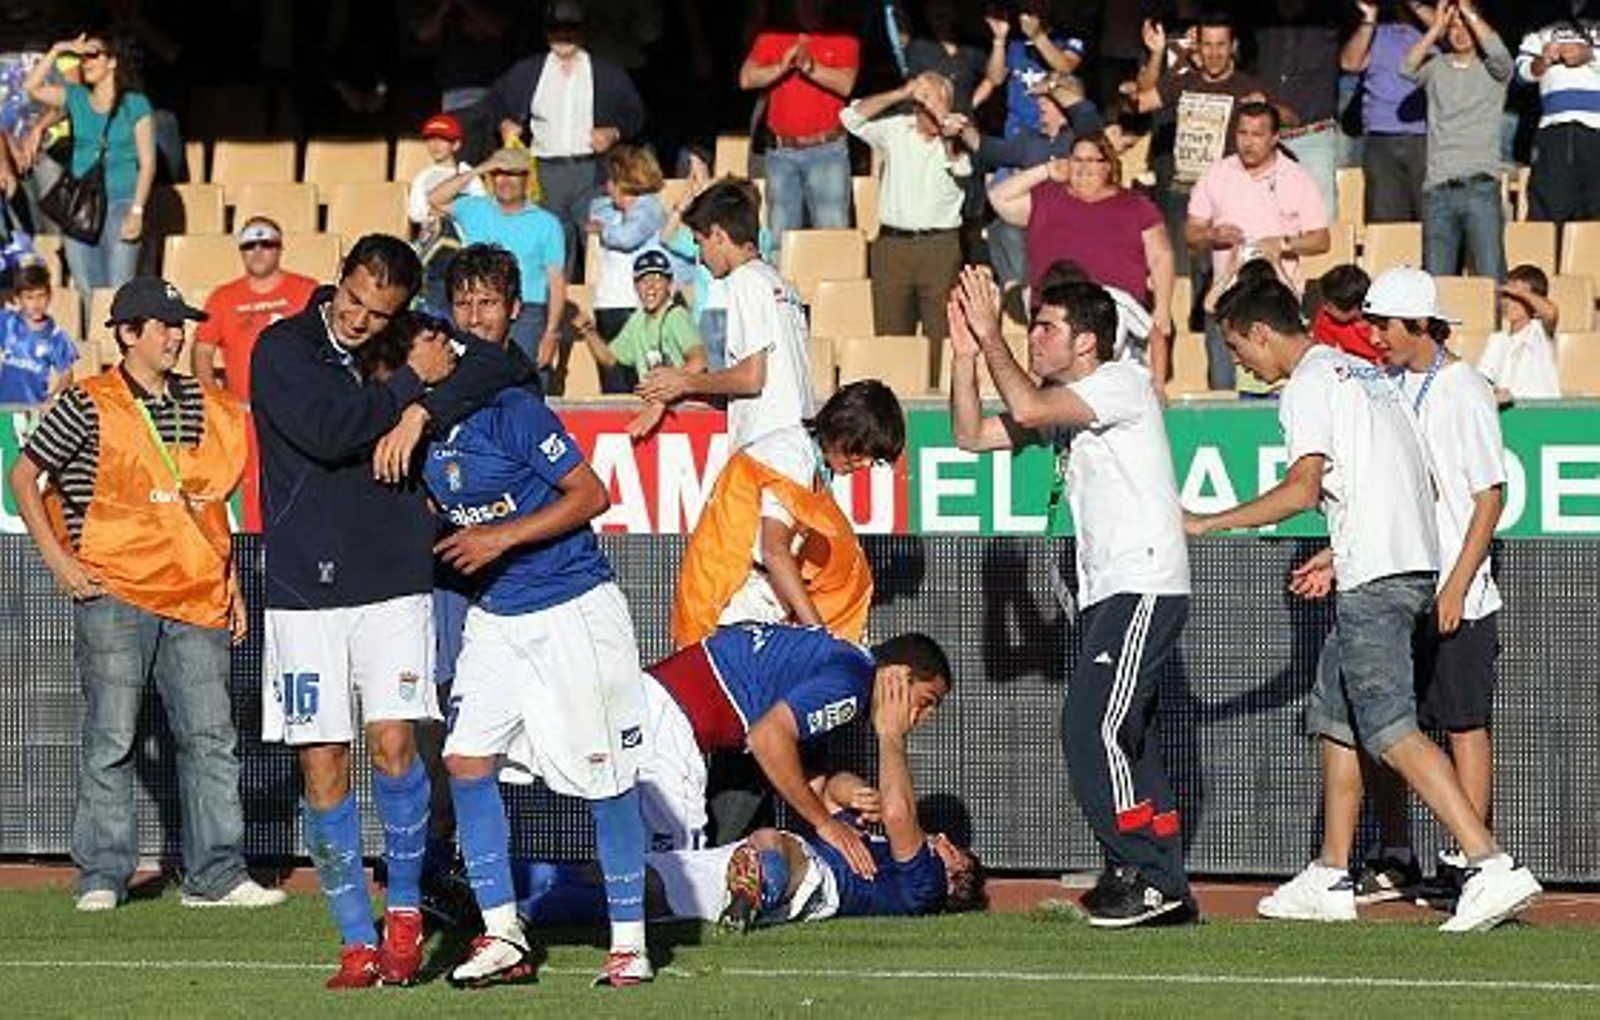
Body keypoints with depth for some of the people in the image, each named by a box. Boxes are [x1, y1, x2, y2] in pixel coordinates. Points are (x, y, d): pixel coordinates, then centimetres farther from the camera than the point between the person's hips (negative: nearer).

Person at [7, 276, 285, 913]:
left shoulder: (203, 408, 15)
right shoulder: (89, 406, -1)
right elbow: (25, 477, 3)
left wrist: (231, 588, 19)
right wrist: (58, 559, -4)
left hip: (195, 598, 4)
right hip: (113, 596, -4)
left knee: (211, 736, 0)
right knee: (111, 736, -3)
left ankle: (216, 875, 4)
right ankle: (102, 877, 4)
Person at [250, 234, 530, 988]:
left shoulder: (410, 348, 8)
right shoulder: (283, 349, -1)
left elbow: (506, 364, -2)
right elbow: (327, 431, -16)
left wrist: (423, 411, -14)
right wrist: (415, 382, -8)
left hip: (394, 585, 1)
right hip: (305, 585, -1)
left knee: (393, 742, -13)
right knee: (322, 764, -2)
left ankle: (405, 906, 6)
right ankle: (357, 941, 4)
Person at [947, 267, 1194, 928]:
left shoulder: (1122, 383, -9)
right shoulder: (1063, 403, 19)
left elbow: (1026, 408, -22)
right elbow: (972, 434, 17)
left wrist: (992, 336, -10)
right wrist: (966, 352, 7)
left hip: (1145, 587, -10)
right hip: (1109, 594, 10)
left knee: (1092, 729, -16)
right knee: (1128, 739, 9)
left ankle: (1147, 875, -13)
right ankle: (1163, 887, 11)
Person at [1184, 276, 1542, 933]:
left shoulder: (1309, 385, -7)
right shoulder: (1368, 375, 22)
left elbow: (1304, 489, -19)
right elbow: (1426, 485, 23)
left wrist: (1207, 524, -12)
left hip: (1374, 581, -10)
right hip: (1414, 564, 10)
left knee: (1390, 728, -15)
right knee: (1334, 714, 18)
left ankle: (1492, 866, -26)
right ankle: (1330, 881, 22)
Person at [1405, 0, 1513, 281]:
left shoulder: (1492, 68, 10)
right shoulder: (1436, 66, 14)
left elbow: (1499, 53, -12)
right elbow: (1407, 68, -4)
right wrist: (1436, 28, -11)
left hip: (1481, 186, -2)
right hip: (1438, 190, 2)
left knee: (1491, 278, -8)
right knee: (1435, 280, -1)